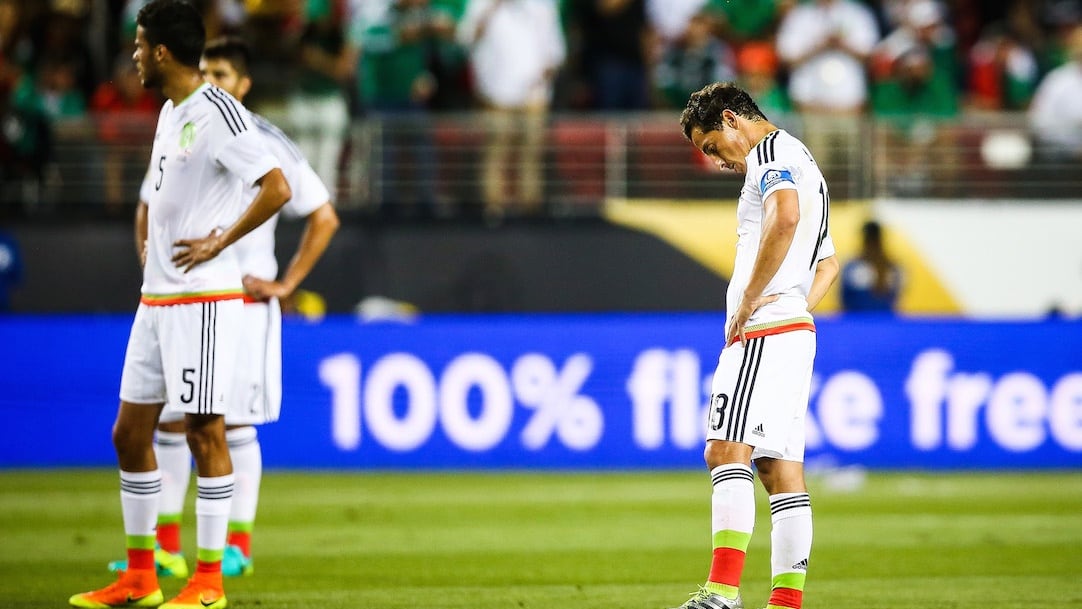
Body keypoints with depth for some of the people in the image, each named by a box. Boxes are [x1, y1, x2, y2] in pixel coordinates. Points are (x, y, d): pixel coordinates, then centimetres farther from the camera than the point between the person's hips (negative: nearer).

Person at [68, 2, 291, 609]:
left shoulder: (218, 113, -14)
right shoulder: (170, 111, 15)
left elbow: (278, 188, -22)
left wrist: (218, 244, -17)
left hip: (204, 298, -10)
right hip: (156, 300, 10)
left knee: (205, 432, -5)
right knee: (131, 432, 10)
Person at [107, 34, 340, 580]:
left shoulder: (267, 146, -6)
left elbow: (324, 218, 0)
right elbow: (148, 212, 22)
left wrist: (285, 284, -4)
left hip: (242, 302, -5)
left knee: (233, 424, -3)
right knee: (168, 421, 2)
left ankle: (237, 546, 5)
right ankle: (165, 547, 6)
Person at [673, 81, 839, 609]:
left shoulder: (771, 152, -4)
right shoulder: (802, 162, 27)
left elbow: (785, 217, -26)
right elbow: (828, 264, 35)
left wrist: (747, 303, -19)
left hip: (764, 330, -11)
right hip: (796, 331, 11)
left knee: (728, 451, -18)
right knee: (780, 466, 6)